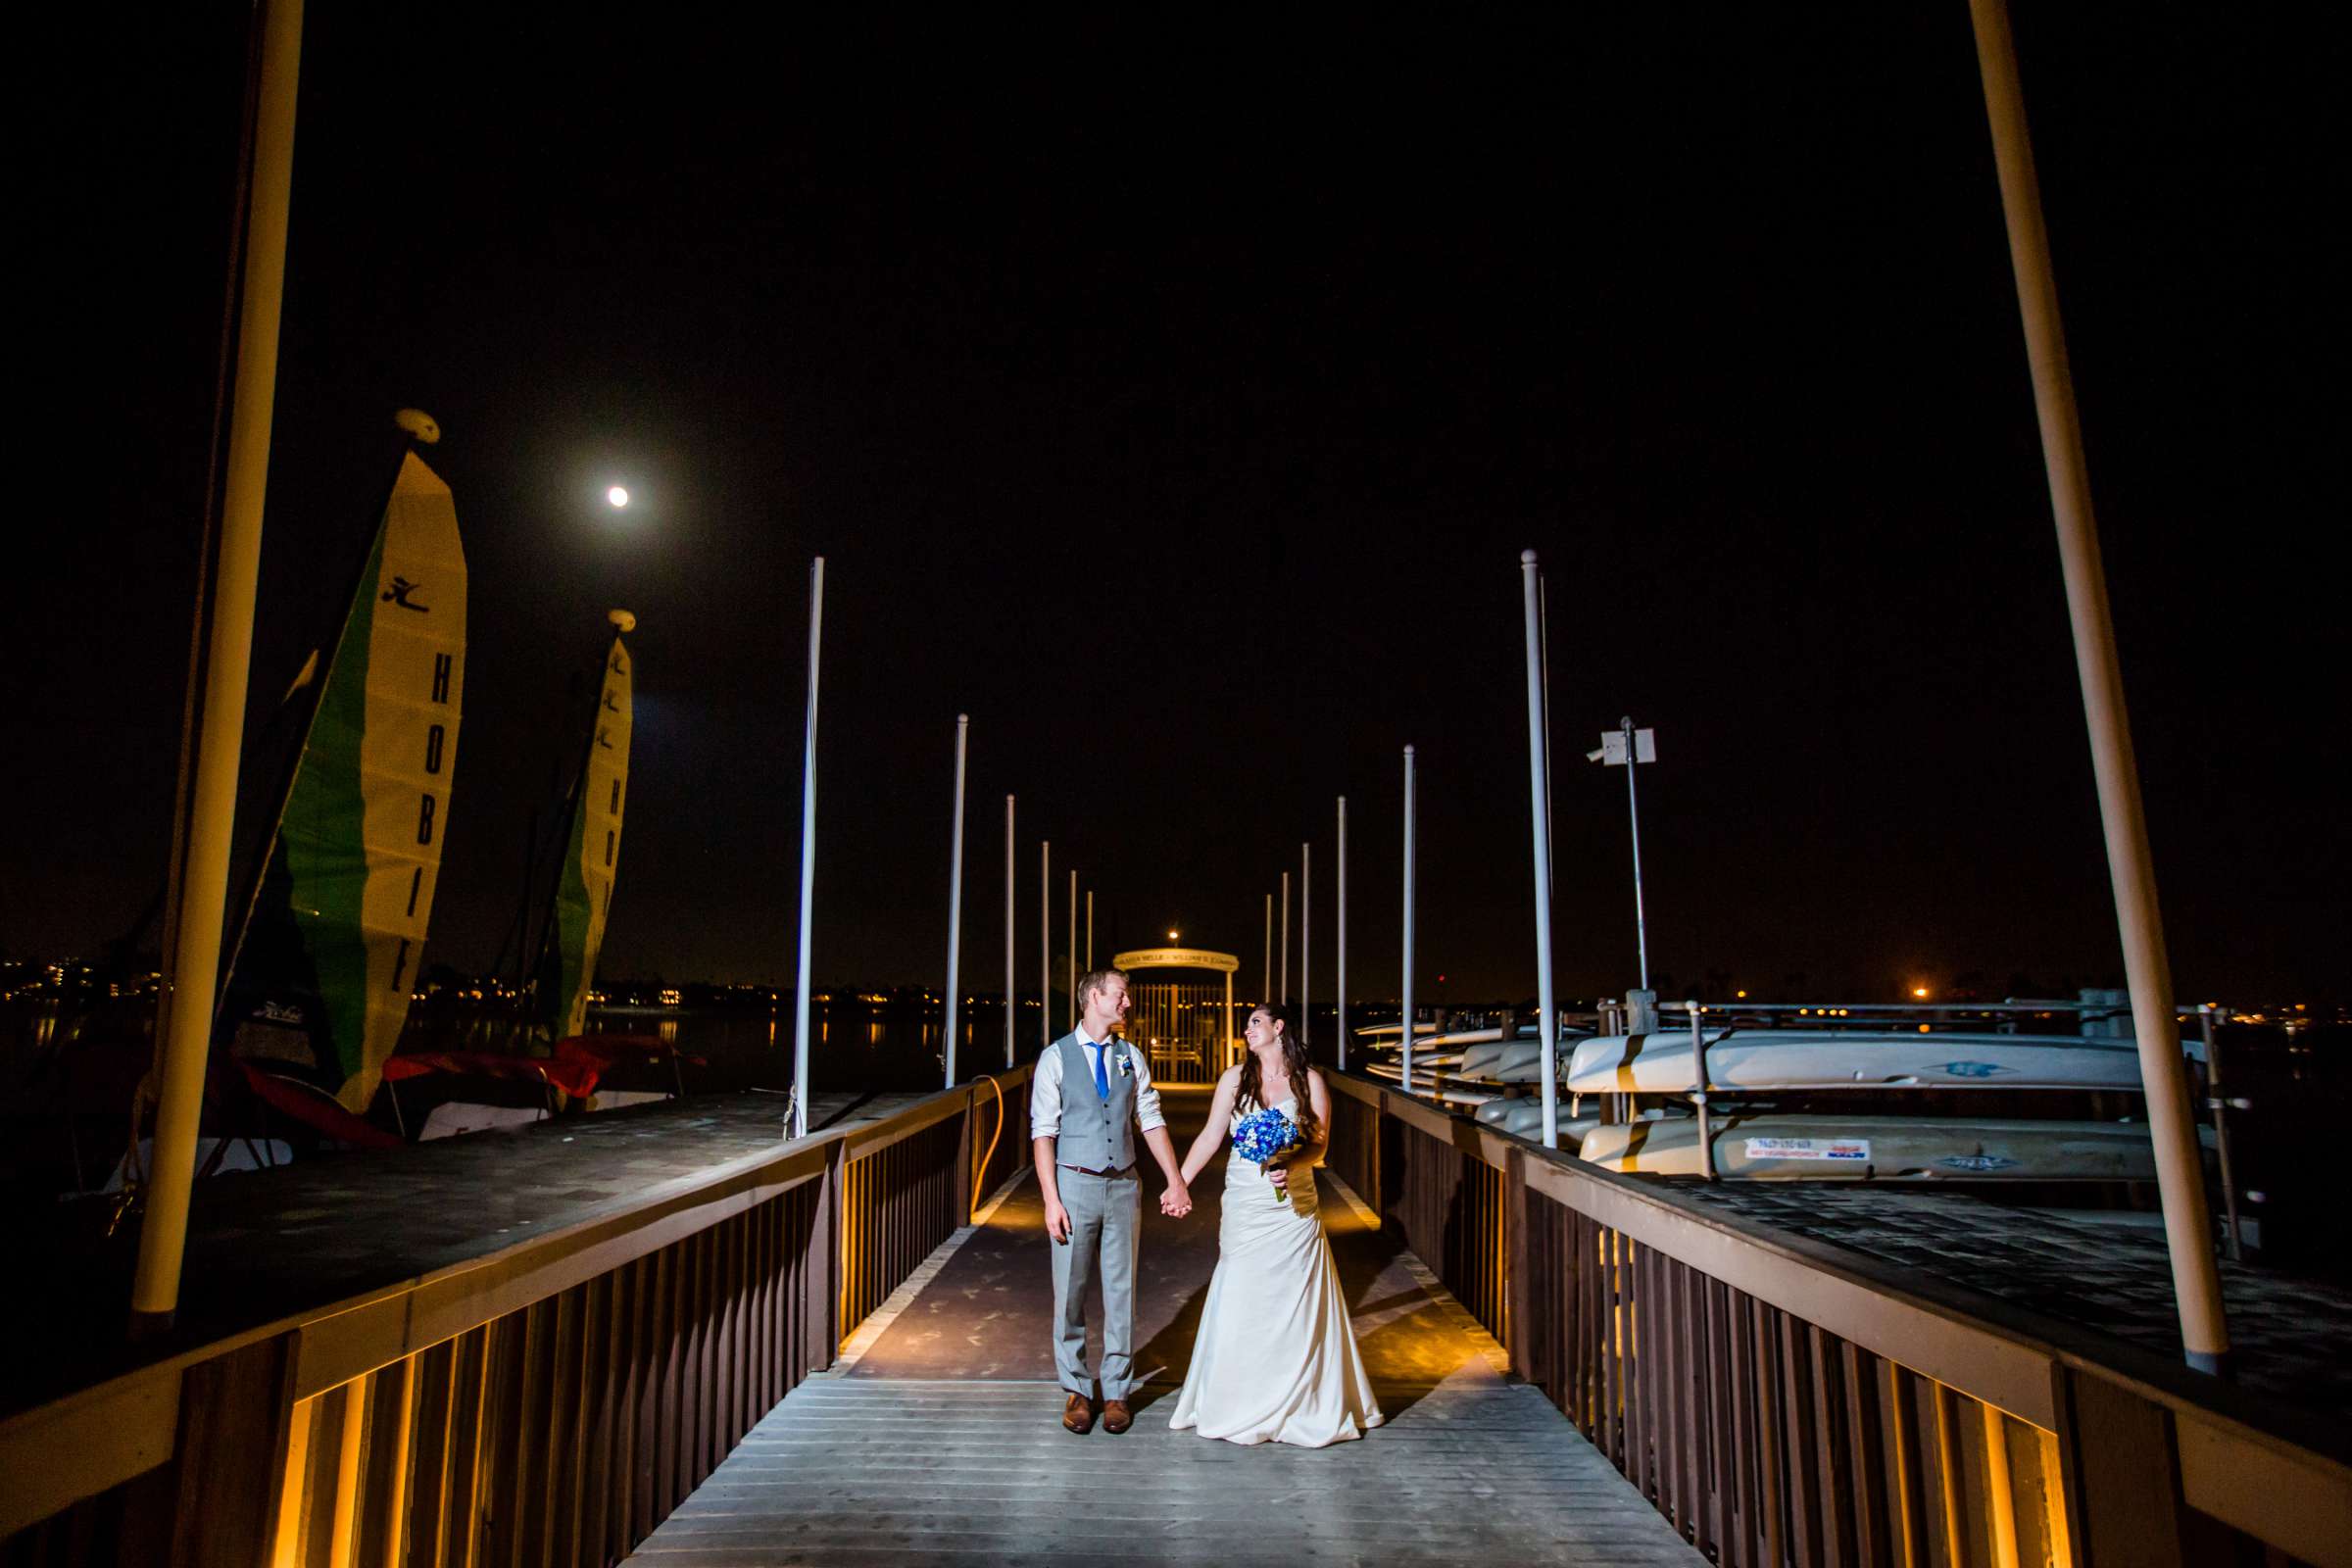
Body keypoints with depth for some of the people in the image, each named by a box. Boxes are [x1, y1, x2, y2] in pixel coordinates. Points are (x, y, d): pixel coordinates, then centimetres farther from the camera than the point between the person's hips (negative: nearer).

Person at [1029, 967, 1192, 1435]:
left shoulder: (1131, 1057, 6)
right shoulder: (1057, 1057, -5)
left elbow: (1151, 1121, 5)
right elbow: (1043, 1132, -7)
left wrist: (1176, 1181, -1)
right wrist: (1051, 1199, -12)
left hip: (1123, 1186, 3)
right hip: (1075, 1185, -3)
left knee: (1121, 1292, 9)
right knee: (1070, 1292, 5)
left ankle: (1116, 1391, 23)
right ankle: (1077, 1391, 23)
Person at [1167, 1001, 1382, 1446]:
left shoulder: (1310, 1082, 1)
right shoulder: (1235, 1078, 4)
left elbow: (1319, 1143, -2)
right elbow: (1210, 1137, 5)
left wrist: (1291, 1165, -20)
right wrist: (1178, 1183, 1)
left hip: (1293, 1206, -1)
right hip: (1245, 1206, 1)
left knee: (1298, 1304, 5)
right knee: (1243, 1302, 4)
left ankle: (1307, 1403, 21)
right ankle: (1242, 1405, 19)